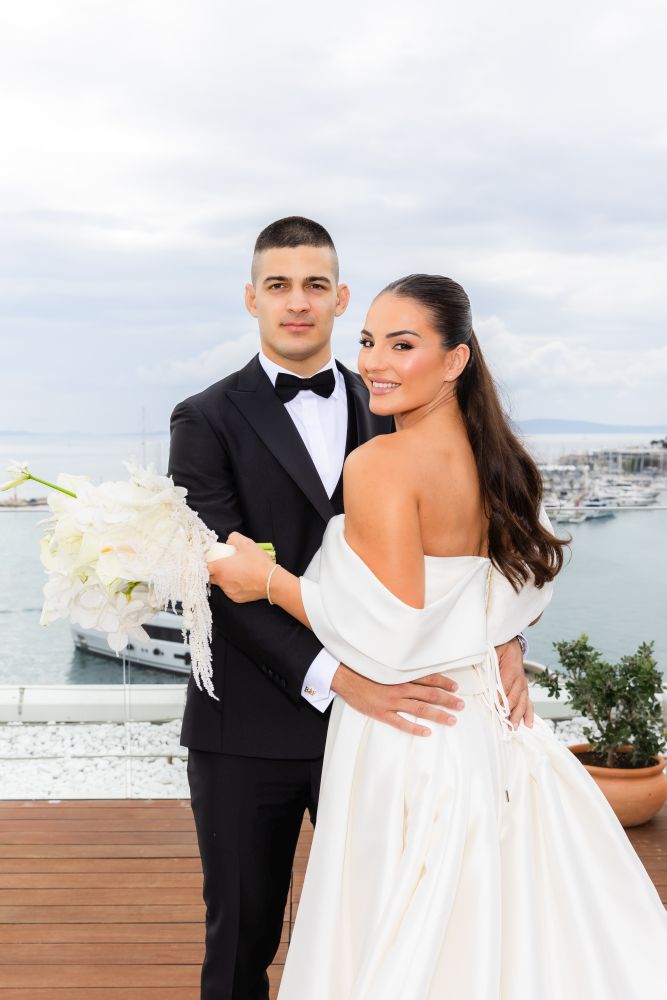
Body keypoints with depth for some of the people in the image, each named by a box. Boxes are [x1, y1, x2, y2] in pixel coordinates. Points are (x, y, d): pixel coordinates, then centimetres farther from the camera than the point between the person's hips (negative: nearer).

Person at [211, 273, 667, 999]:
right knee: (499, 931, 20)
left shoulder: (381, 463, -19)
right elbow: (528, 597, 16)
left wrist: (268, 579, -13)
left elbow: (389, 639, -22)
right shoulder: (498, 459, 5)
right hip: (491, 727, 8)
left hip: (407, 739, -8)